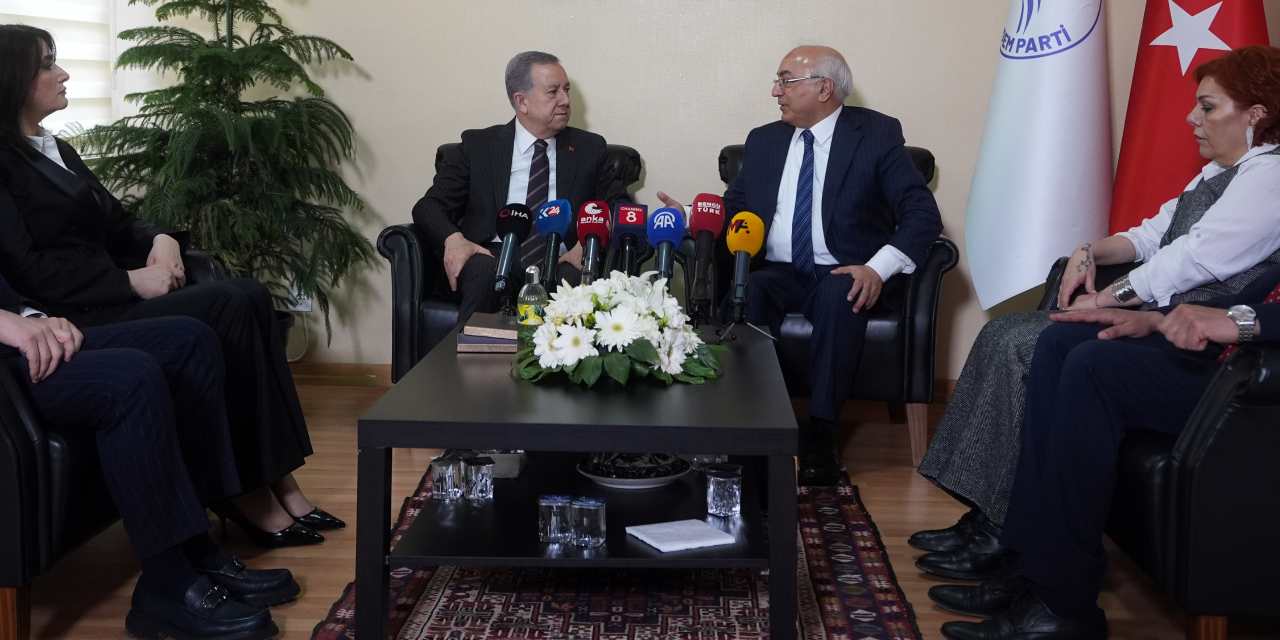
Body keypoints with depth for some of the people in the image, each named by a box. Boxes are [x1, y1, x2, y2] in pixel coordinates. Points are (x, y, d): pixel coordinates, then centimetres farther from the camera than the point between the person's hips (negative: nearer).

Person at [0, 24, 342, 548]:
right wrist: (132, 282, -18)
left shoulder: (56, 150, 21)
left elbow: (114, 224, 22)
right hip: (73, 318, -8)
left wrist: (159, 240, -1)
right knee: (229, 308, -23)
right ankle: (248, 492, -16)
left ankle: (277, 480, -17)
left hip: (110, 295, 8)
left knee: (248, 297, -14)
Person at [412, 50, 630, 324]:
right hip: (493, 258, 0)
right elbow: (429, 206, 10)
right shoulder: (478, 145, 13)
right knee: (484, 271, -36)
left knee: (573, 279, -35)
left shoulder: (588, 148, 17)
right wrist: (452, 238, -14)